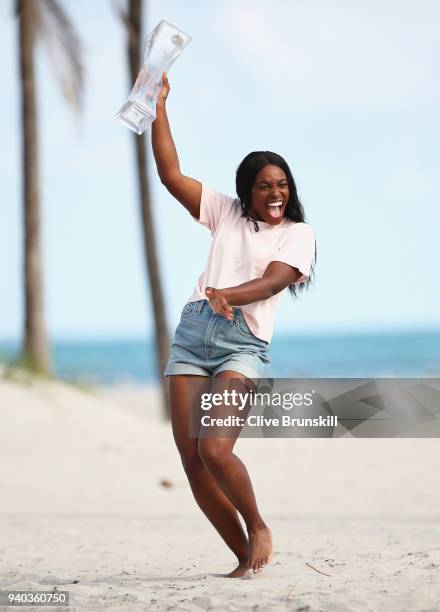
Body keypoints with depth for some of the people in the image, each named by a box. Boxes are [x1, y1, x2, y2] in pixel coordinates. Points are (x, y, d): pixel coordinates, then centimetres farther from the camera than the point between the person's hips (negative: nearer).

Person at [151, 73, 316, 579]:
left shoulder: (298, 232, 9)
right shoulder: (227, 213, 19)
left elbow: (273, 281, -8)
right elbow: (171, 175, 15)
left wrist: (229, 296, -27)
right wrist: (159, 108, 10)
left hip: (243, 341, -4)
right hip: (192, 332, 4)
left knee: (215, 451, -21)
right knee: (191, 459, -3)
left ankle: (258, 529, 4)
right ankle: (245, 554, 9)